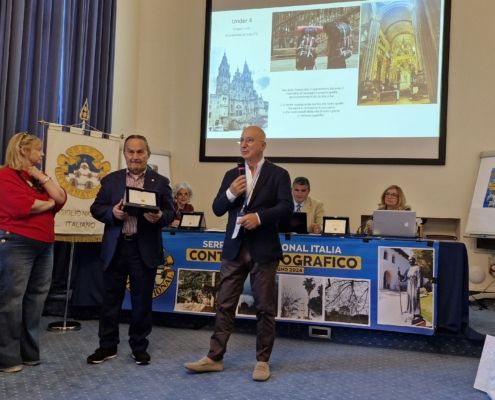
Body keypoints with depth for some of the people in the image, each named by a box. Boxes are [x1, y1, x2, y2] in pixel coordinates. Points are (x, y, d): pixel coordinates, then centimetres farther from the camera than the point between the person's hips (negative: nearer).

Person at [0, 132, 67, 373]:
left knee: (36, 298, 9)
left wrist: (42, 177, 0)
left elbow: (61, 198, 8)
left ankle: (29, 352, 17)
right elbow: (22, 206, -19)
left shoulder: (37, 178, 20)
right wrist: (49, 203, -3)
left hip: (44, 244, 8)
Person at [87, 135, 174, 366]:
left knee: (142, 300, 6)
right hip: (115, 248, 2)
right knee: (110, 298, 9)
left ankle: (139, 347, 21)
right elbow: (96, 208, 6)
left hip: (145, 249, -1)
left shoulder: (160, 182, 5)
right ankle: (108, 346, 22)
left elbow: (170, 213, 2)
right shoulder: (110, 180, 9)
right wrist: (112, 212, -15)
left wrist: (159, 217, -20)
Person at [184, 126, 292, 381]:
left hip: (263, 249, -3)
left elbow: (286, 207, -10)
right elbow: (217, 210, 7)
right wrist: (231, 193, -11)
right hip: (234, 248, 4)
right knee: (224, 305, 6)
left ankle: (262, 361, 16)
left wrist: (259, 216, -23)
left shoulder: (278, 174, 0)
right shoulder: (231, 175, 12)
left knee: (264, 307, 4)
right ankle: (214, 358, 14)